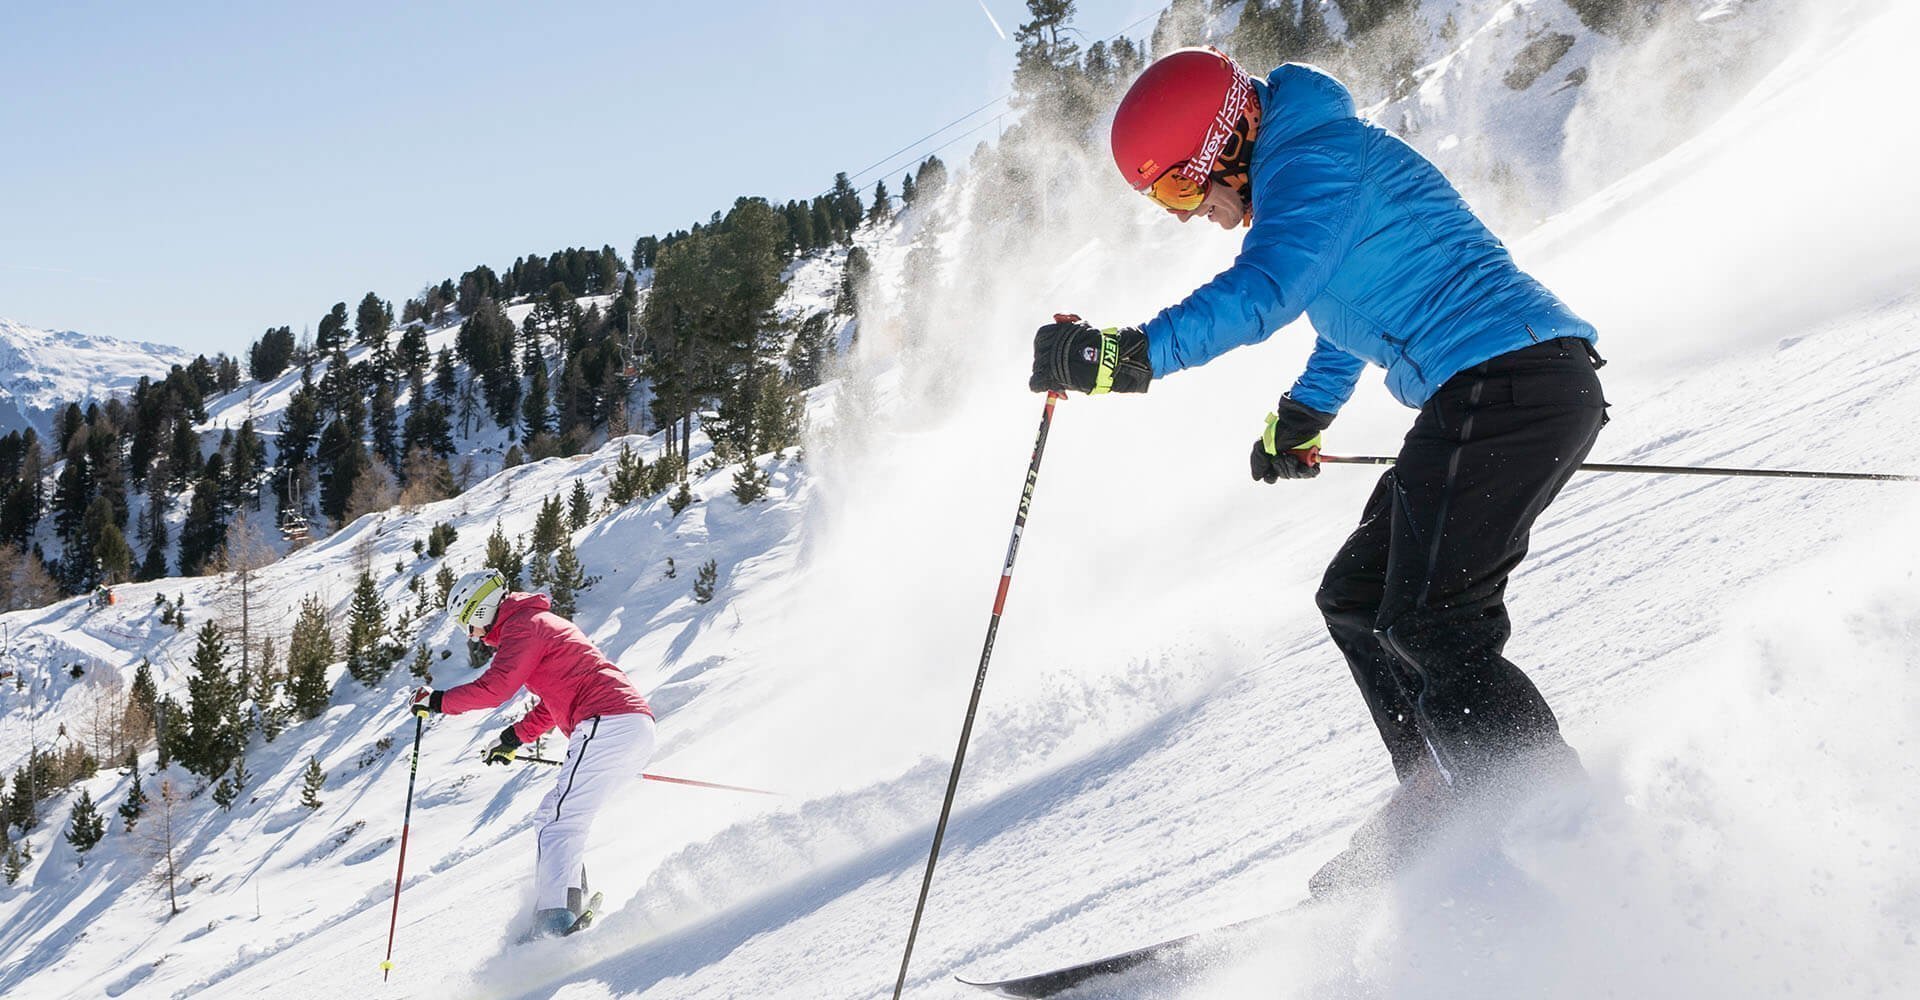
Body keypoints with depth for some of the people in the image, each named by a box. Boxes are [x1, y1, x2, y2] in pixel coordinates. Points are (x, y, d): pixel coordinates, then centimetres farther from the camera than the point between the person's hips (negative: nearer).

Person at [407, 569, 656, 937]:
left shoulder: (523, 624, 0)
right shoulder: (544, 624, 30)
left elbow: (495, 688, -11)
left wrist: (436, 701, 2)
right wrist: (516, 737, 33)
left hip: (607, 724, -10)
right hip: (637, 729, 10)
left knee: (560, 823, -15)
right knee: (556, 813, 16)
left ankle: (556, 925, -26)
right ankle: (572, 910, 11)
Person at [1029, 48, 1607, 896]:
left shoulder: (1310, 160, -9)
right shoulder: (1318, 165, 23)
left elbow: (1266, 291, -26)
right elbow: (1352, 301, 38)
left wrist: (1133, 354, -34)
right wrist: (1300, 415, 48)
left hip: (1505, 380, -11)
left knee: (1428, 627, -14)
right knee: (1359, 600, 13)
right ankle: (1452, 817, 16)